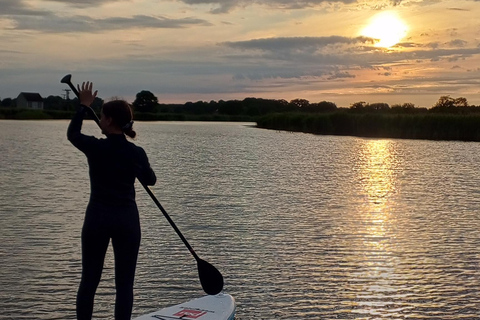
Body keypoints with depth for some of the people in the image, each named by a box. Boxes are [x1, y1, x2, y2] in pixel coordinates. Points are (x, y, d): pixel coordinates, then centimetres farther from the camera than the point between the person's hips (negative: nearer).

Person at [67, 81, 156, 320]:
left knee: (88, 282, 10)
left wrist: (84, 106, 24)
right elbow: (150, 180, 14)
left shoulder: (95, 147, -10)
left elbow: (72, 133, 13)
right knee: (124, 284, 6)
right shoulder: (137, 153, -5)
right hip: (127, 219, 1)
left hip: (97, 218, 0)